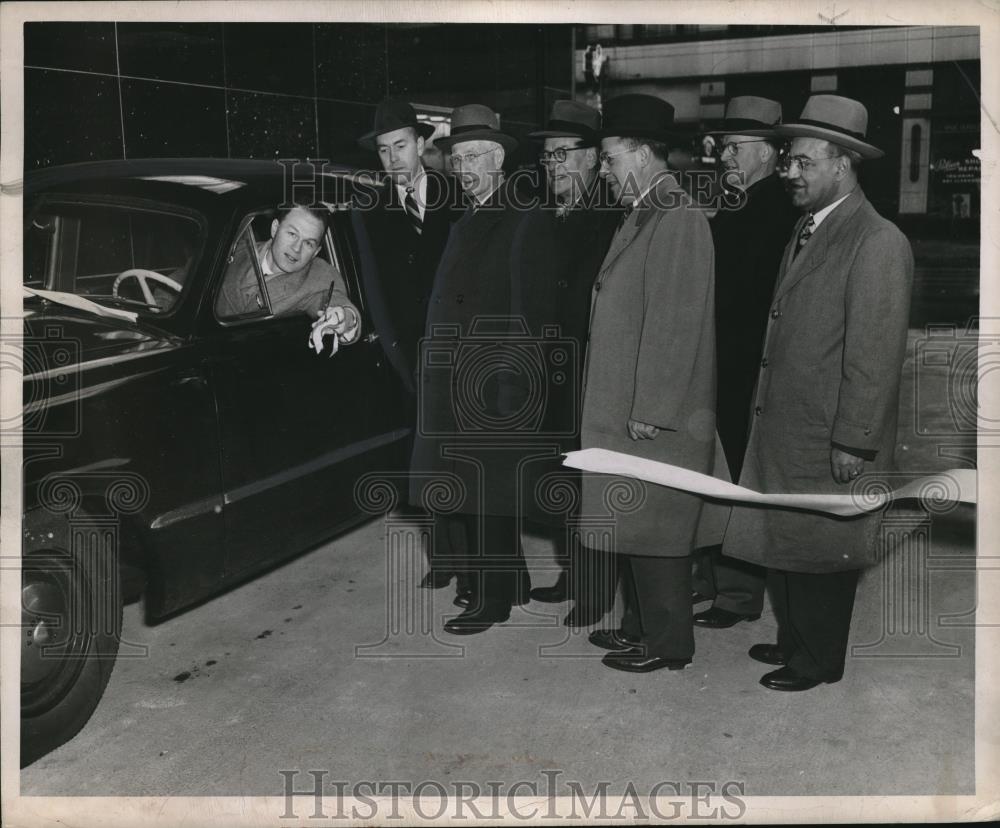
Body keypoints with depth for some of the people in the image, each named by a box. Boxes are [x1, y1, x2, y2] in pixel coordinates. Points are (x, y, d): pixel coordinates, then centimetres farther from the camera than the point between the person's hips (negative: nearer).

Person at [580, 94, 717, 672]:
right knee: (633, 525, 18)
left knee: (652, 529, 2)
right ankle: (643, 624, 32)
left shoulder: (679, 220, -17)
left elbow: (674, 324, -21)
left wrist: (649, 411, -19)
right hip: (625, 409, 9)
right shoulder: (642, 217, 13)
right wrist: (624, 408, 15)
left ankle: (668, 643, 16)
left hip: (657, 418, -9)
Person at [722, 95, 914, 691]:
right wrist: (764, 413, 12)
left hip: (829, 440, -8)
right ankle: (794, 641, 37)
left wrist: (852, 442, -19)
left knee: (820, 552, 7)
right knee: (781, 542, 18)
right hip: (782, 428, 8)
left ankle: (818, 661, 25)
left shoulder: (878, 243, -16)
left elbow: (876, 356, -19)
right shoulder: (807, 230, 12)